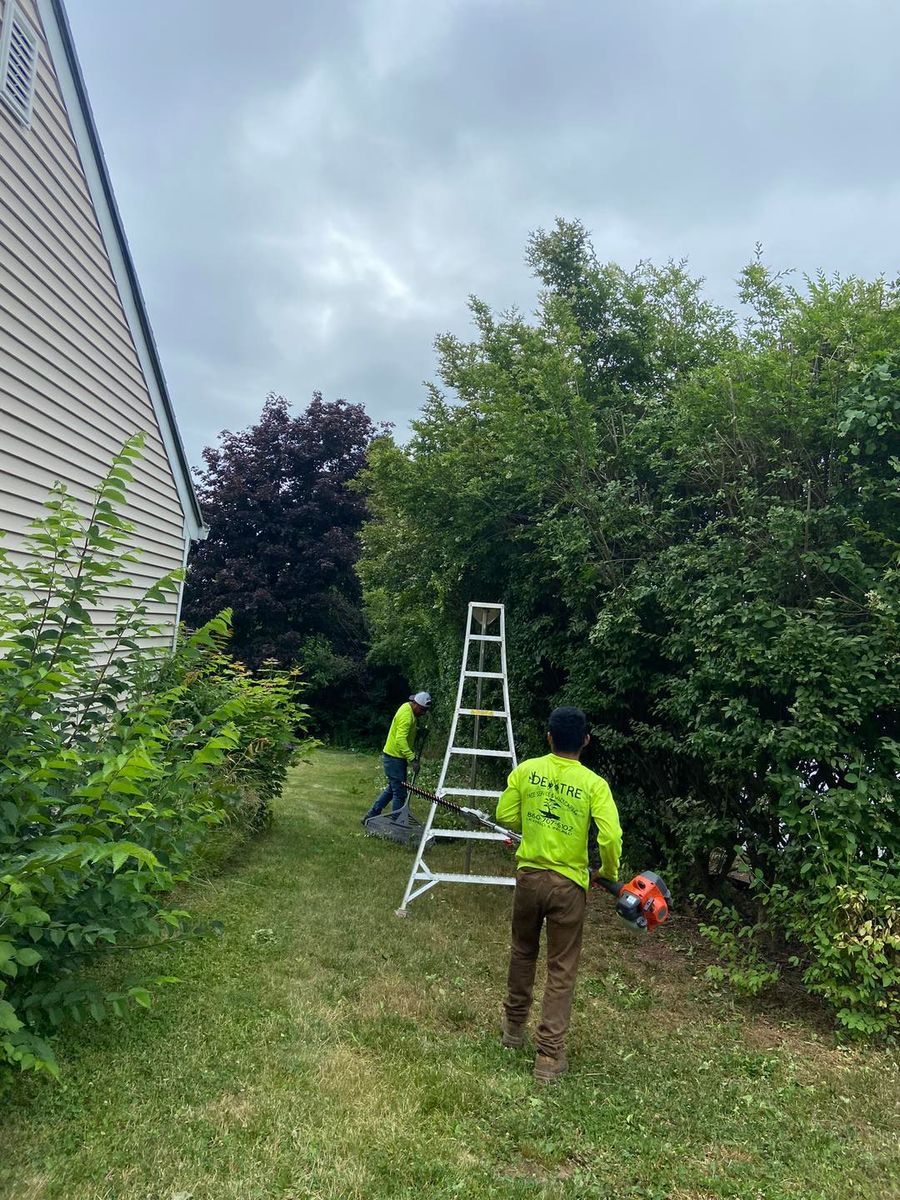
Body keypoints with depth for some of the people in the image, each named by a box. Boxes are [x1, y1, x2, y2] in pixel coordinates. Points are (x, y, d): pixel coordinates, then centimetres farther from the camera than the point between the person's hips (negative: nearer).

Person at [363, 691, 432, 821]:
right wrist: (412, 758, -37)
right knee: (400, 793, -3)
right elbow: (400, 740, -33)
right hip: (394, 758, -10)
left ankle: (371, 815, 27)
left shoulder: (408, 708, 9)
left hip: (393, 757, 10)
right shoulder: (406, 715, -23)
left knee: (392, 789, 20)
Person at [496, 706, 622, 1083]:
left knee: (523, 952, 24)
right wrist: (610, 873, 0)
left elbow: (505, 816, 1)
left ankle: (514, 1024, 40)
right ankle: (550, 1055, 13)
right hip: (567, 884, -2)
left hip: (529, 875, 3)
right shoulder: (593, 784, -13)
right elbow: (610, 838, -19)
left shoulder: (526, 770, -6)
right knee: (561, 970, 10)